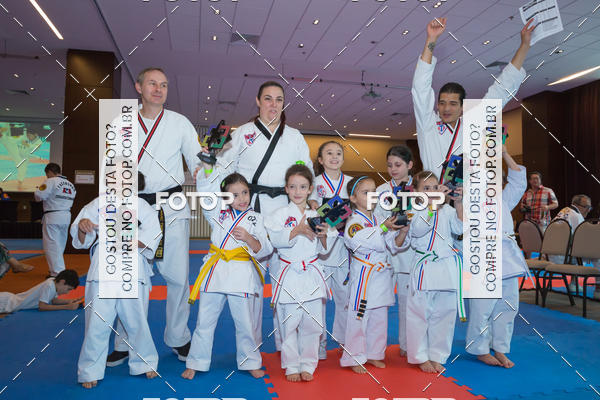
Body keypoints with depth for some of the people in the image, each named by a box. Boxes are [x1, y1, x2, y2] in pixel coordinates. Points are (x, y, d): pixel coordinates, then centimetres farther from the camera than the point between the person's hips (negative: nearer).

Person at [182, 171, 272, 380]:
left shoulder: (255, 219, 4)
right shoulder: (219, 213, 7)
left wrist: (249, 239, -17)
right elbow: (207, 193, -5)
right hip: (215, 271, 1)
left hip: (242, 274, -1)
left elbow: (264, 249, 0)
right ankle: (195, 363, 25)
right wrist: (208, 168, -15)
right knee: (205, 320, 9)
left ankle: (250, 363, 28)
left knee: (244, 321, 9)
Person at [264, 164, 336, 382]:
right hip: (288, 274, -2)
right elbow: (276, 240, -15)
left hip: (312, 275, 3)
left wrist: (323, 235, -12)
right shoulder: (280, 214, 0)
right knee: (289, 323, 1)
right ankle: (291, 366, 19)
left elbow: (325, 249, 7)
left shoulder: (317, 215, 8)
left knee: (312, 323, 5)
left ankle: (307, 365, 23)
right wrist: (298, 230, -24)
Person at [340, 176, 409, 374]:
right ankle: (354, 358, 13)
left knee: (379, 317, 16)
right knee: (359, 317, -2)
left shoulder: (380, 219, 10)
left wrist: (402, 232, -10)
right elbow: (365, 242, -26)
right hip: (363, 275, -7)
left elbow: (394, 245, 8)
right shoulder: (353, 222, -10)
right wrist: (384, 228, -31)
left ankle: (373, 354, 31)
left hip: (381, 274, 7)